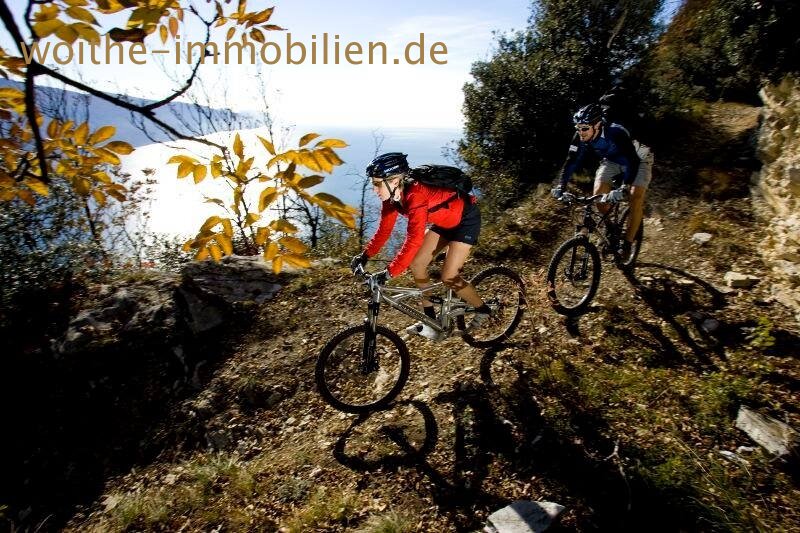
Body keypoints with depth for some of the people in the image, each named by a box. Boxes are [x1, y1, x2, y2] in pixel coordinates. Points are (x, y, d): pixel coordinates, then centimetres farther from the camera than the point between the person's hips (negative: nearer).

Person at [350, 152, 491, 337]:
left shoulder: (416, 196, -36)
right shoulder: (392, 197, -11)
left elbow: (413, 241, -42)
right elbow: (384, 229, -2)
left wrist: (388, 273, -43)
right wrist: (365, 255, -9)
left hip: (466, 219, -8)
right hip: (444, 221, 9)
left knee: (448, 278, -13)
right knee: (417, 265, 0)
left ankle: (483, 310, 13)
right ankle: (430, 319, 14)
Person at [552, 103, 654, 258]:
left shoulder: (616, 133, -40)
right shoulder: (580, 137, -26)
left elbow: (632, 162, -45)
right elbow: (572, 160, -21)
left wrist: (624, 188, -58)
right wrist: (561, 186, -32)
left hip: (637, 160, -4)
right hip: (611, 161, 5)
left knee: (636, 199, -18)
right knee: (598, 193, -15)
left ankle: (627, 242, -5)